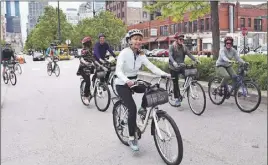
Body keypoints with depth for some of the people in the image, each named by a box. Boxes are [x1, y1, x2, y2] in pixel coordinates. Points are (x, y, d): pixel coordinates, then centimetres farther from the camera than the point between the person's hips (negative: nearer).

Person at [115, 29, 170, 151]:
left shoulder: (141, 54, -2)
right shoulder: (124, 53, -19)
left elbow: (151, 66, -13)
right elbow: (118, 70, -32)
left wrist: (164, 74, -29)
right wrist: (126, 81, -51)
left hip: (134, 82, 6)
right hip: (122, 84, -6)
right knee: (132, 108, -19)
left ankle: (143, 109, 6)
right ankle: (132, 138, -5)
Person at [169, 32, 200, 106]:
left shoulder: (183, 47, 6)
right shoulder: (172, 47, -7)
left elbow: (189, 54, -5)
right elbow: (170, 55, -21)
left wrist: (195, 60, -21)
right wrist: (174, 62, -41)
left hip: (181, 66, 4)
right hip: (174, 67, -3)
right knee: (175, 83, 1)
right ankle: (177, 99, 12)